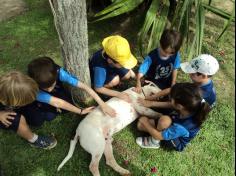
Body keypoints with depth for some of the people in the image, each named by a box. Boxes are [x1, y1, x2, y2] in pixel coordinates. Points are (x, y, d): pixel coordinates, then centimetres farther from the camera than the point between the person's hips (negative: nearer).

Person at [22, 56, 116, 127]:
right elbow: (57, 103, -42)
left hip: (55, 92, 2)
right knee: (37, 121, -20)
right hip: (34, 100, -2)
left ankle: (46, 109, 8)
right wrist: (81, 111, -36)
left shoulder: (59, 72, -40)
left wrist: (102, 104, -45)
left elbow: (84, 86, -40)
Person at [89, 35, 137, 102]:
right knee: (115, 80, -32)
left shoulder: (116, 55, -29)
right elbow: (98, 88, -31)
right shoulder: (100, 67, -42)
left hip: (110, 69, 5)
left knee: (127, 75, -16)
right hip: (98, 75, -5)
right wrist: (118, 94, -35)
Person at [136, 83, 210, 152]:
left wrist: (145, 122, -15)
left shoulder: (181, 127, -44)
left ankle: (154, 142, -11)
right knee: (140, 125, -8)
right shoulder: (190, 107, -29)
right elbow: (170, 105, -8)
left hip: (176, 143, -5)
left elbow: (158, 136, -30)